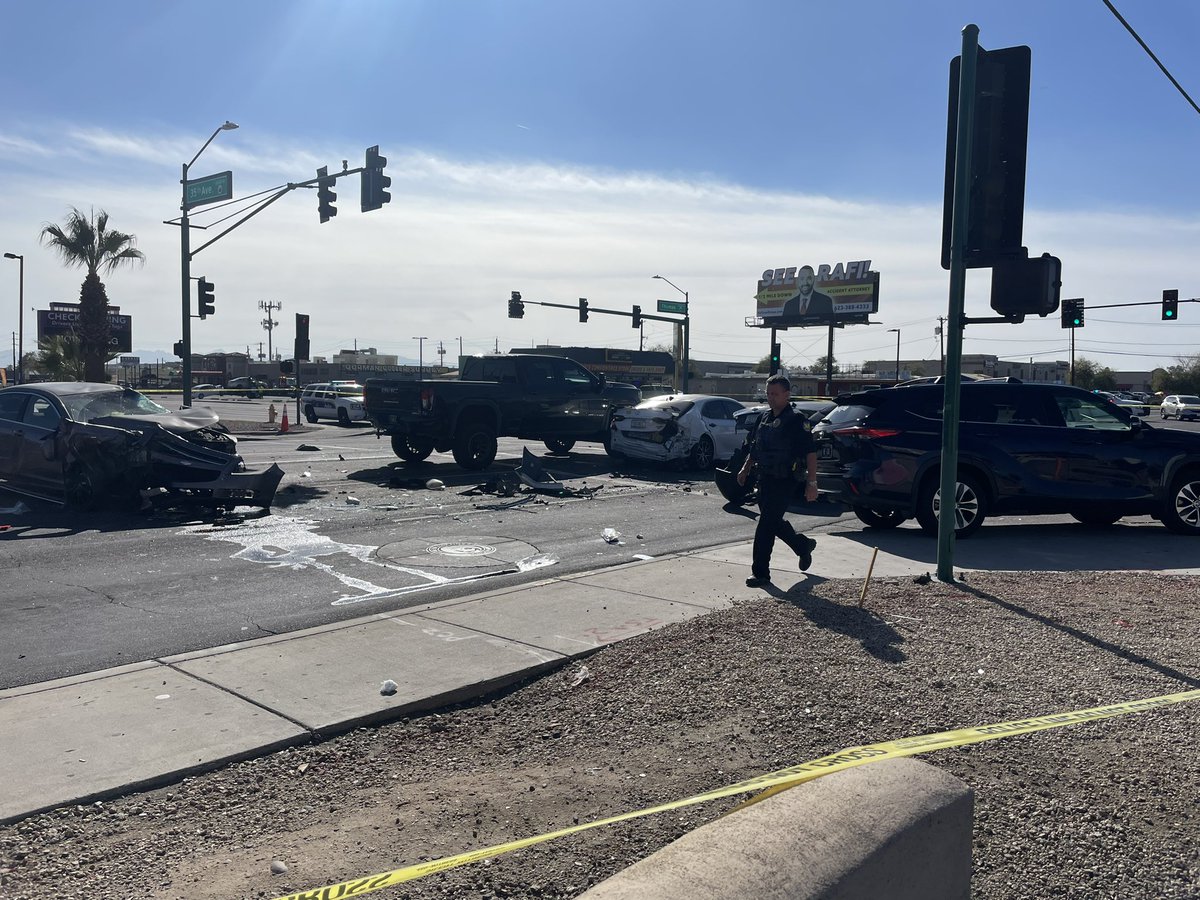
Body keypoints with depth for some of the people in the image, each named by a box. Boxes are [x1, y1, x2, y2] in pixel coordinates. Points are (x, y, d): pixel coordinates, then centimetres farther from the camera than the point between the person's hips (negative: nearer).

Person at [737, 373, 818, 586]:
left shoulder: (796, 421, -10)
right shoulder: (764, 418, 12)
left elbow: (811, 452, -12)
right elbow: (753, 447, 22)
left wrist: (811, 483, -16)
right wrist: (746, 469, 10)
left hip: (785, 481, -8)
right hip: (765, 479, 8)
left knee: (766, 525, -10)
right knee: (774, 522, 18)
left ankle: (760, 572, -3)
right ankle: (803, 545, 42)